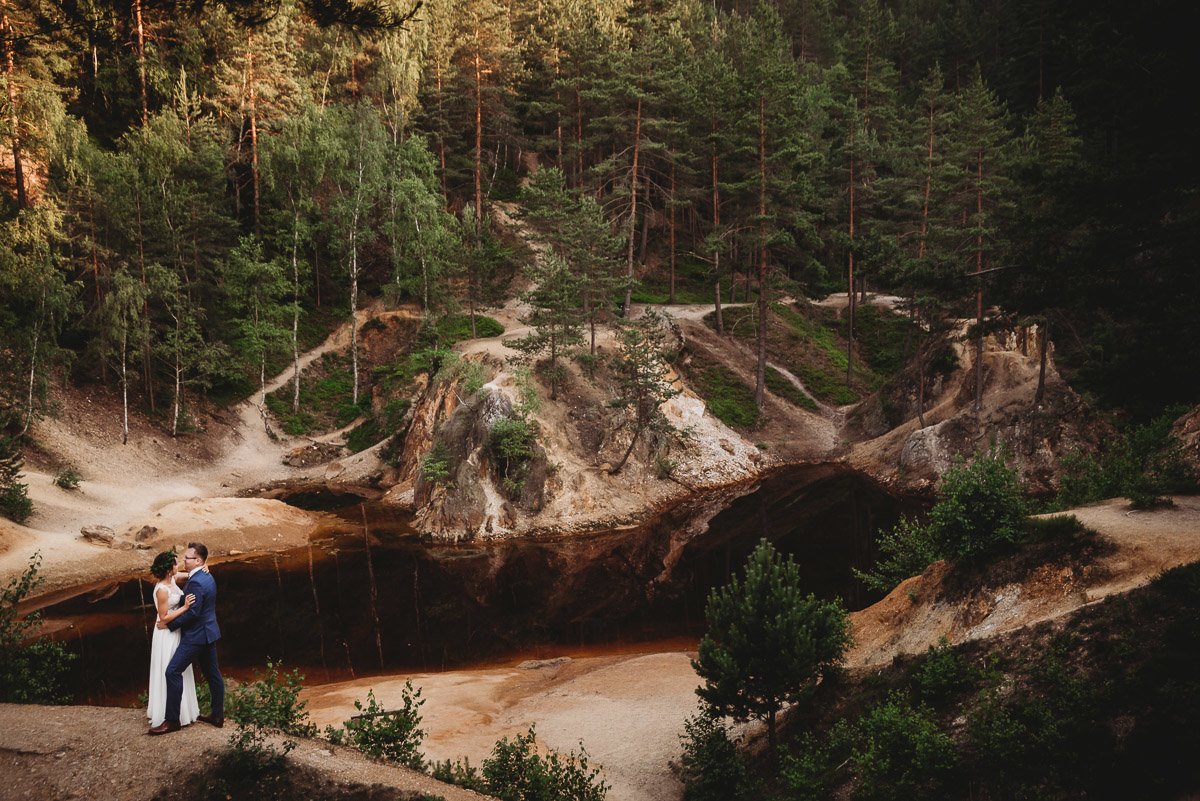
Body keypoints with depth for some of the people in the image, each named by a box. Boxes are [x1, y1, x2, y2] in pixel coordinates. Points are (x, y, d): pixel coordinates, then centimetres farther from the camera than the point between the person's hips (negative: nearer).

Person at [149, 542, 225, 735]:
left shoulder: (196, 582, -22)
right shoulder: (207, 576, 10)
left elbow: (192, 612, -24)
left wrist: (169, 624, -15)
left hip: (196, 636, -10)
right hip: (209, 632, 10)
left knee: (173, 672, -6)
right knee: (212, 674, 14)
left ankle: (172, 720, -3)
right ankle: (217, 715, 22)